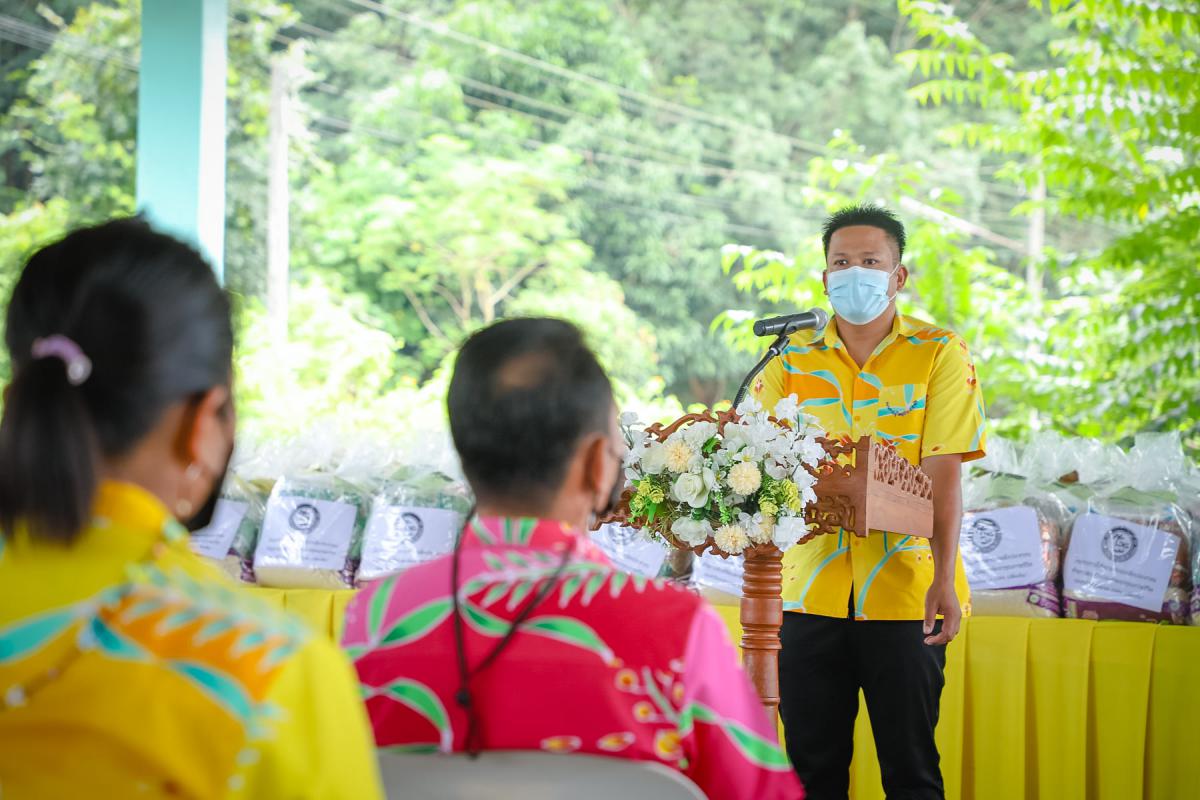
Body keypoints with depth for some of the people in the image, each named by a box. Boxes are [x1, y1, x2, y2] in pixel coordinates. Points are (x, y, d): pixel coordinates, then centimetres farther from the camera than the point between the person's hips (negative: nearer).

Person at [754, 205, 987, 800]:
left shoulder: (940, 354, 0)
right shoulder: (792, 359, 8)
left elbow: (943, 474, -7)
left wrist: (943, 577, -16)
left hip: (905, 591, -2)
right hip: (810, 589, 2)